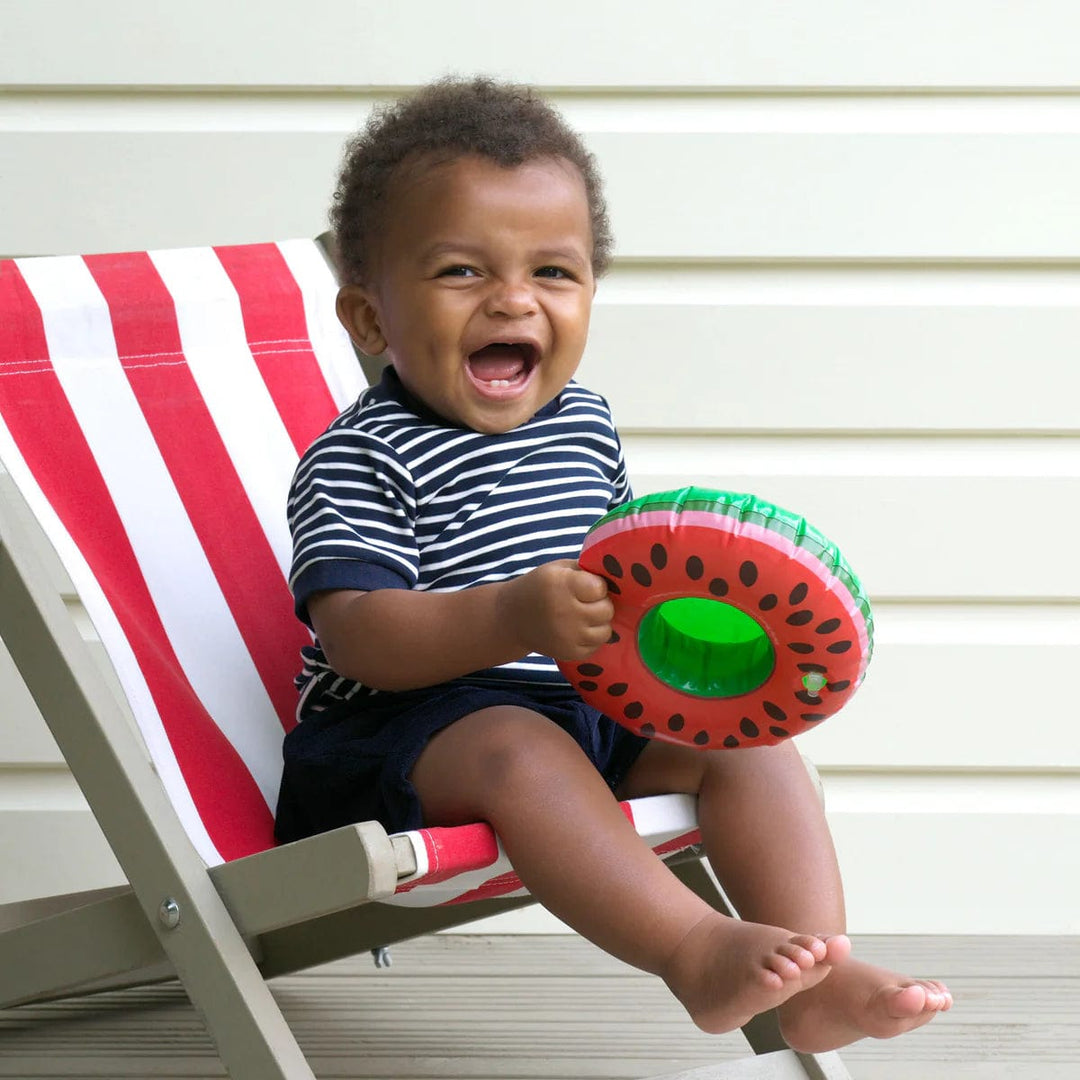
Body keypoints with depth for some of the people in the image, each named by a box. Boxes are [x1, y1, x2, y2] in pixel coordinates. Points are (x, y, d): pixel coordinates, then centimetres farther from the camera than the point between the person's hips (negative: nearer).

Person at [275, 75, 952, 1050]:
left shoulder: (583, 427, 12)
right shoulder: (358, 460, -12)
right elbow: (357, 639, -24)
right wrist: (515, 618, -39)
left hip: (596, 713, 7)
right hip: (413, 728, -7)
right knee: (518, 749, -37)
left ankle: (818, 978, -24)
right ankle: (700, 953, -47)